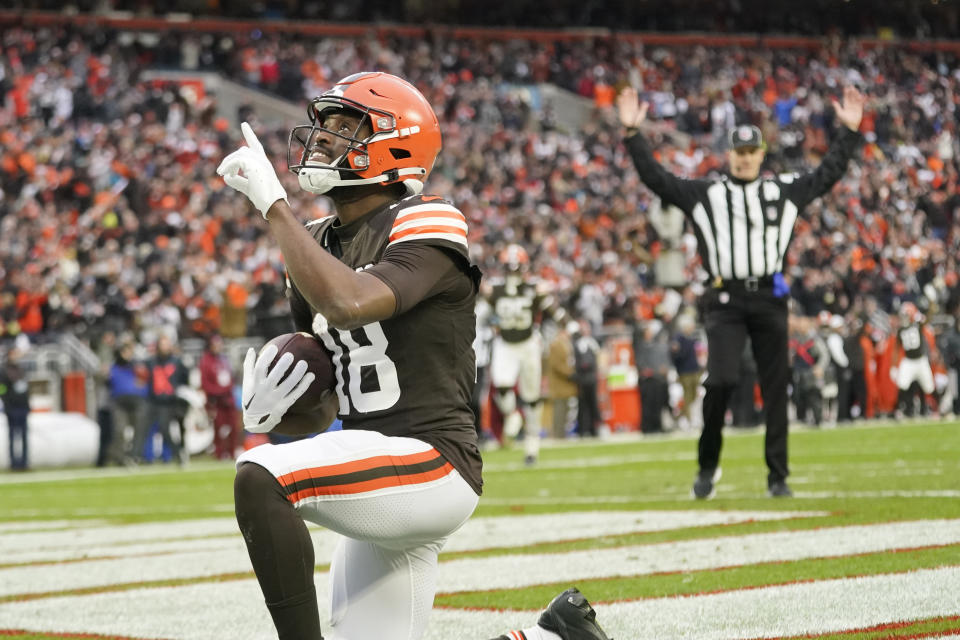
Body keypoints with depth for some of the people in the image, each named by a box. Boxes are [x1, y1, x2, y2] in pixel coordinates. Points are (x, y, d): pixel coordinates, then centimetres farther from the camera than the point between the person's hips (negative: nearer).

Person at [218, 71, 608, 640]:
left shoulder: (426, 228, -10)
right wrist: (284, 404, 1)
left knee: (259, 477, -28)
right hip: (385, 485, 9)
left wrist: (273, 204, -23)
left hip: (432, 465, -9)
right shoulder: (318, 245, 14)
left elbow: (348, 305, -31)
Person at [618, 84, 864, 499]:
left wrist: (849, 131, 15)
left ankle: (778, 476, 9)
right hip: (725, 301, -2)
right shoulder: (704, 195, 8)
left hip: (770, 299, 2)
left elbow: (828, 174, 20)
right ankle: (707, 465, 4)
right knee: (720, 380, -15)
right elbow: (656, 177, 3)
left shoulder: (785, 190, 13)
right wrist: (633, 134, -5)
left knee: (776, 389, 2)